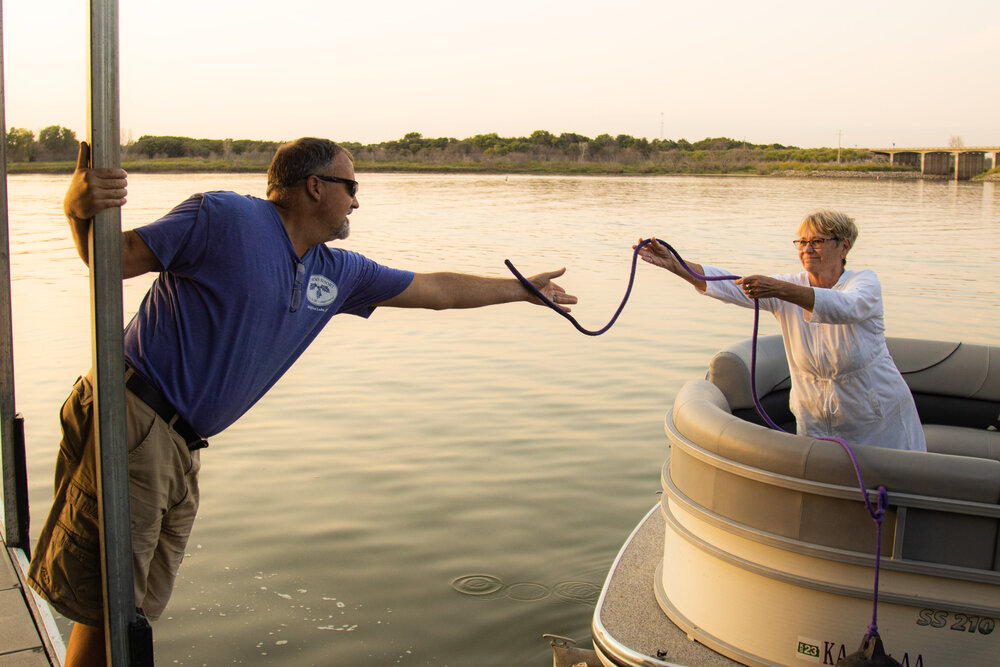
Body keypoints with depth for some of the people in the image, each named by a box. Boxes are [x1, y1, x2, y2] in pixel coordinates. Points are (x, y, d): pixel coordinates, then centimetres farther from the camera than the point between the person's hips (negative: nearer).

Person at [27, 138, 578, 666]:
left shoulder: (335, 274, 15)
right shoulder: (223, 217, -8)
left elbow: (437, 289, 23)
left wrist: (526, 289, 30)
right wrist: (80, 210, -29)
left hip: (180, 448, 8)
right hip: (131, 424, -8)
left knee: (139, 610, 11)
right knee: (105, 608, -5)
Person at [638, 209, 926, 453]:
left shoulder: (865, 281, -14)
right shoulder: (789, 286, -6)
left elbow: (844, 308, -38)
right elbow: (729, 287, -19)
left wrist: (779, 289, -51)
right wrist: (676, 265, -34)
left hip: (879, 419, -3)